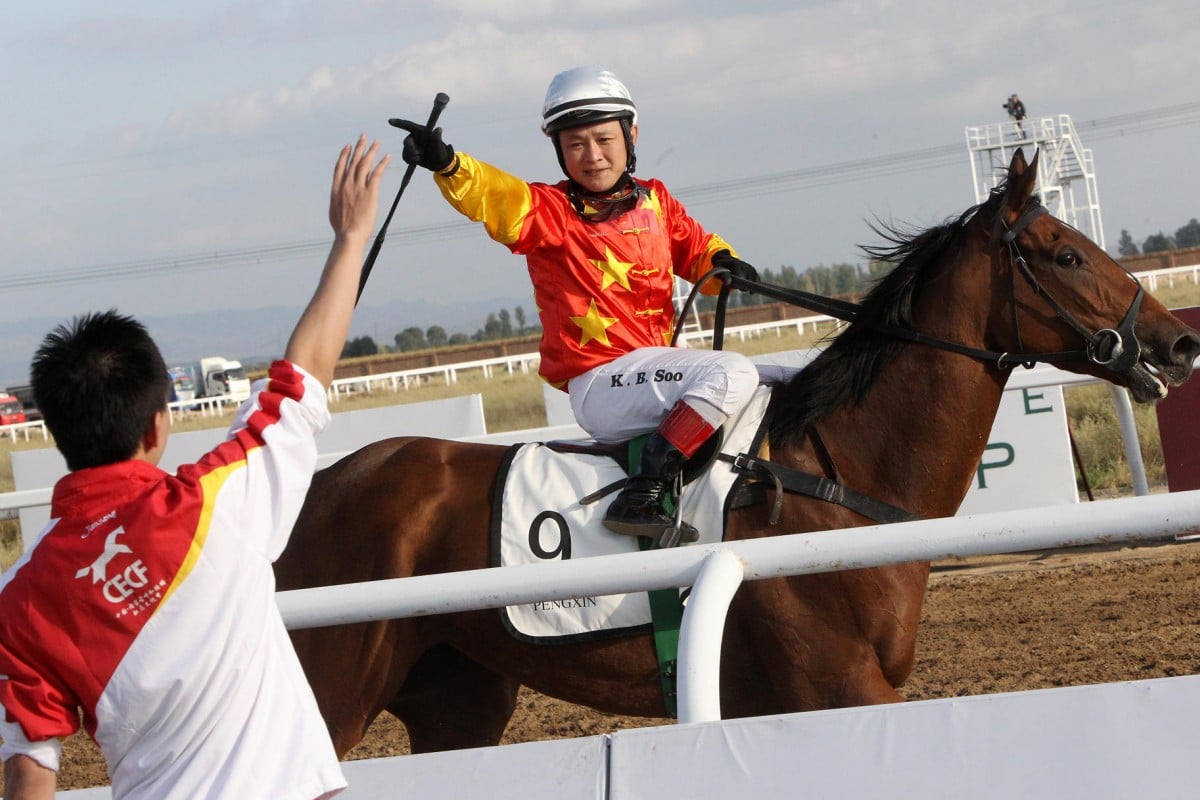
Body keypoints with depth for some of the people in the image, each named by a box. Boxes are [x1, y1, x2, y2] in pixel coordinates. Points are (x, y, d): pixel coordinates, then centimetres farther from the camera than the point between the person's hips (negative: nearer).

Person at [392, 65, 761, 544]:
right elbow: (492, 195, -22)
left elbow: (695, 248, 22)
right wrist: (446, 164, -42)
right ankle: (642, 498, -33)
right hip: (599, 384, -8)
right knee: (733, 374, -26)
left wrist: (723, 263, -2)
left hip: (653, 369, 8)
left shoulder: (655, 201, 14)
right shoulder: (548, 213, -5)